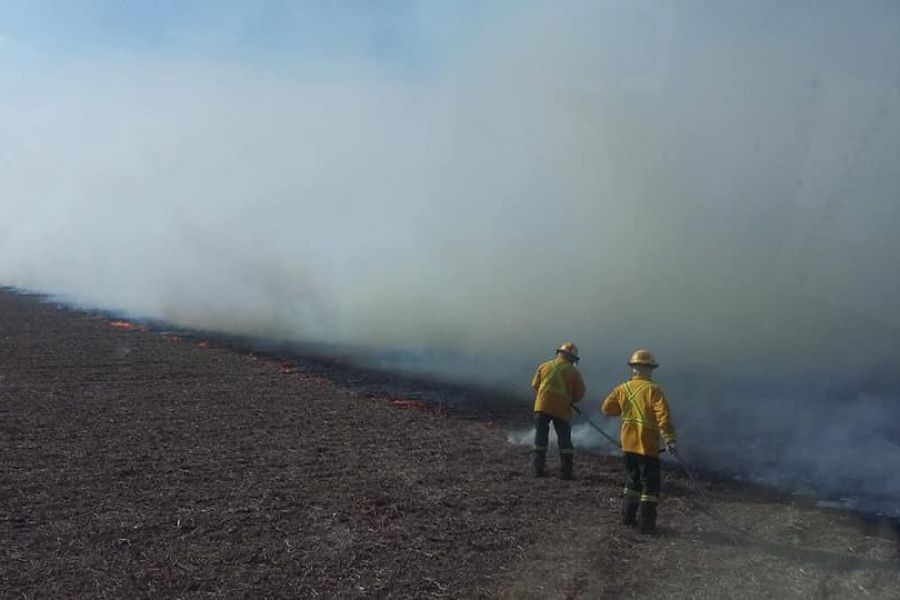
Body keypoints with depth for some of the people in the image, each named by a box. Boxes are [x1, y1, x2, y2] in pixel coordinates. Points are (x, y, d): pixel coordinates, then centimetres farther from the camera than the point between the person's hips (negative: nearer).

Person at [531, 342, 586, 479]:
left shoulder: (544, 366, 6)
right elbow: (579, 394, 2)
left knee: (541, 437, 9)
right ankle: (566, 471, 8)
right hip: (562, 409, -1)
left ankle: (538, 469, 7)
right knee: (564, 440, 9)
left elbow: (535, 385, 9)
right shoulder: (574, 372, 0)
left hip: (542, 406, 1)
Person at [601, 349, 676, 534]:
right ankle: (646, 523, 3)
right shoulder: (653, 389, -13)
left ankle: (628, 517, 24)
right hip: (648, 446, -5)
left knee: (633, 479, 21)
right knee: (650, 484, 3)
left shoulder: (622, 389, 2)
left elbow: (606, 408, 11)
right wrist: (669, 439, -21)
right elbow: (663, 415, -21)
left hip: (628, 444, 6)